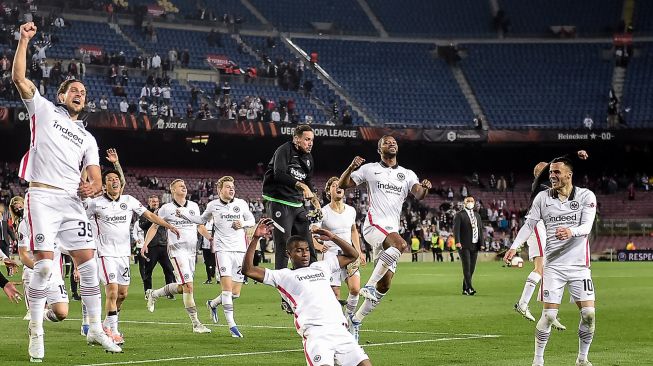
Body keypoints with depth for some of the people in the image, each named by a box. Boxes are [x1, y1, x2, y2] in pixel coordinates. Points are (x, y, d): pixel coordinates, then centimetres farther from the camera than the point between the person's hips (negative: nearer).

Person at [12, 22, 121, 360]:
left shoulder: (87, 139, 22)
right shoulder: (44, 110, 13)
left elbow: (96, 180, 13)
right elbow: (19, 78, 1)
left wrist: (92, 187, -10)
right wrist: (24, 40, -4)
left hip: (72, 201, 5)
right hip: (43, 196, -5)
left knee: (88, 263, -1)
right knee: (44, 264, -13)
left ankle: (95, 329, 10)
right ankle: (36, 333, -5)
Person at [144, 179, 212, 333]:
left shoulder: (194, 206, 12)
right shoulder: (166, 208, -1)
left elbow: (199, 227, 24)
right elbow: (154, 227, 7)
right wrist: (145, 244, -4)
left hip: (191, 250, 6)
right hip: (177, 249, -6)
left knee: (182, 287, 9)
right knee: (188, 286, -14)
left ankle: (153, 294, 33)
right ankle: (196, 324, -11)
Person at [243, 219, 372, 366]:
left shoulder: (321, 267, 26)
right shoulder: (284, 275, 13)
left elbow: (352, 255, 32)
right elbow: (248, 270, 5)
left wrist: (333, 237, 21)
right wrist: (255, 238, 0)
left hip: (339, 330, 5)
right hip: (315, 333, -5)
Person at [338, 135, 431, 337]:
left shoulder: (407, 174, 18)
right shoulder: (369, 169, 10)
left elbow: (419, 194, 1)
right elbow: (342, 185, 9)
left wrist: (424, 188, -23)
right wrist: (351, 167, -10)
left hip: (392, 229, 5)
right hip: (374, 224, -5)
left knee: (384, 285, 2)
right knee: (401, 245, -36)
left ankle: (356, 320, 14)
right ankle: (369, 285, -29)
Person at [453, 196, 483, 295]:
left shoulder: (477, 215, 19)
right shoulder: (459, 215, 0)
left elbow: (480, 229, 19)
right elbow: (456, 229, -10)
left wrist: (481, 243, 9)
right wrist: (457, 242, -22)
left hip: (474, 245, 6)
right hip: (464, 246, -6)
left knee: (471, 268, 5)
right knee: (466, 267, -12)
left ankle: (465, 289, 11)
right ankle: (469, 288, -19)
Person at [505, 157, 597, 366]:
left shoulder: (586, 196, 2)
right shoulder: (542, 198, 6)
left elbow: (587, 226, -10)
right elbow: (529, 224, 5)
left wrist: (571, 231, -31)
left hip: (579, 265, 0)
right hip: (553, 265, 0)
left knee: (589, 313, -5)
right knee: (549, 314, -8)